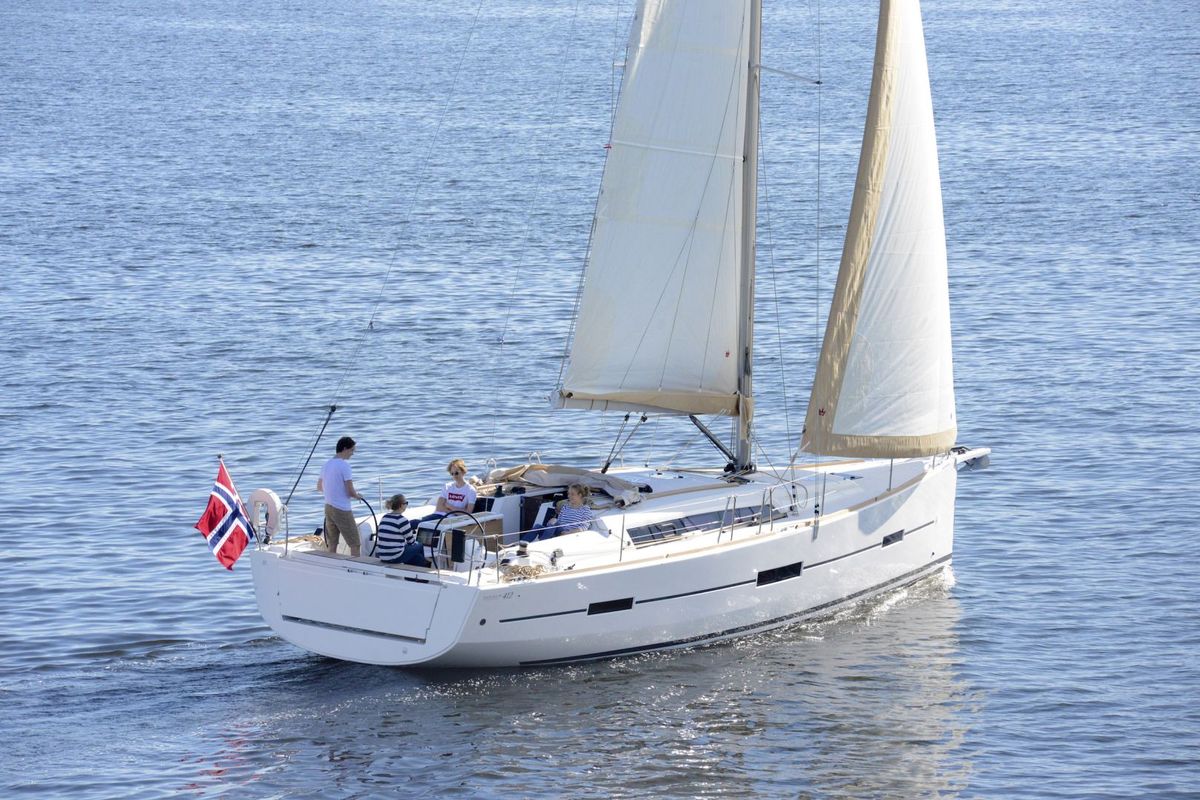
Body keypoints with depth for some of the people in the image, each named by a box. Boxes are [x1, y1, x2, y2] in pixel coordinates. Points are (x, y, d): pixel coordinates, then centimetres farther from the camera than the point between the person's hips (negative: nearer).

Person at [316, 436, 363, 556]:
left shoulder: (327, 464, 8)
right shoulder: (344, 465, -15)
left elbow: (319, 488, 20)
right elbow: (350, 492, -18)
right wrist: (357, 496, 2)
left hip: (328, 507, 8)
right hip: (342, 510, -8)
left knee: (332, 545, 11)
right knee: (355, 544, -1)